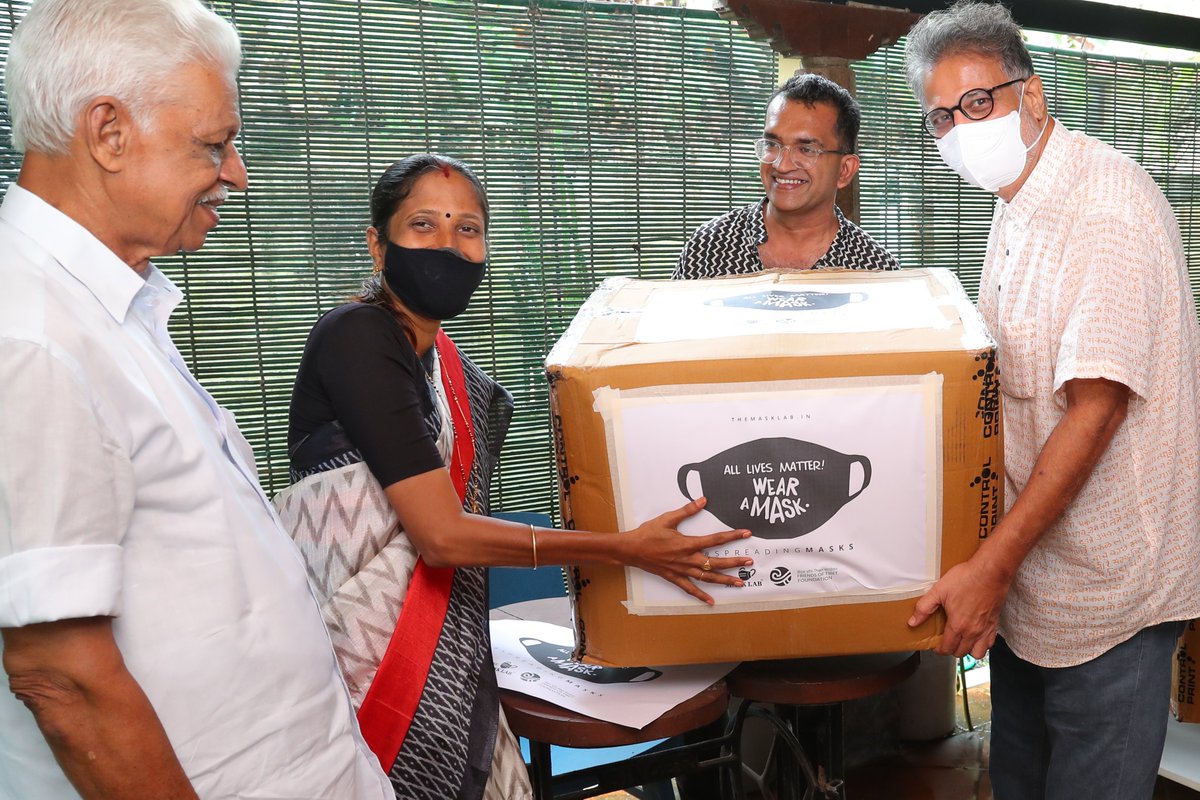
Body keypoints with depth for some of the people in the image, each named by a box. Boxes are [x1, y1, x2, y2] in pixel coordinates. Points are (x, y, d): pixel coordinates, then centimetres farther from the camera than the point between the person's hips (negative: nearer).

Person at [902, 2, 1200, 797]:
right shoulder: (1018, 205, 10)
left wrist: (991, 566, -25)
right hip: (1027, 559, 9)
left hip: (1106, 582, -9)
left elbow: (1099, 405, -26)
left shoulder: (1108, 206, -21)